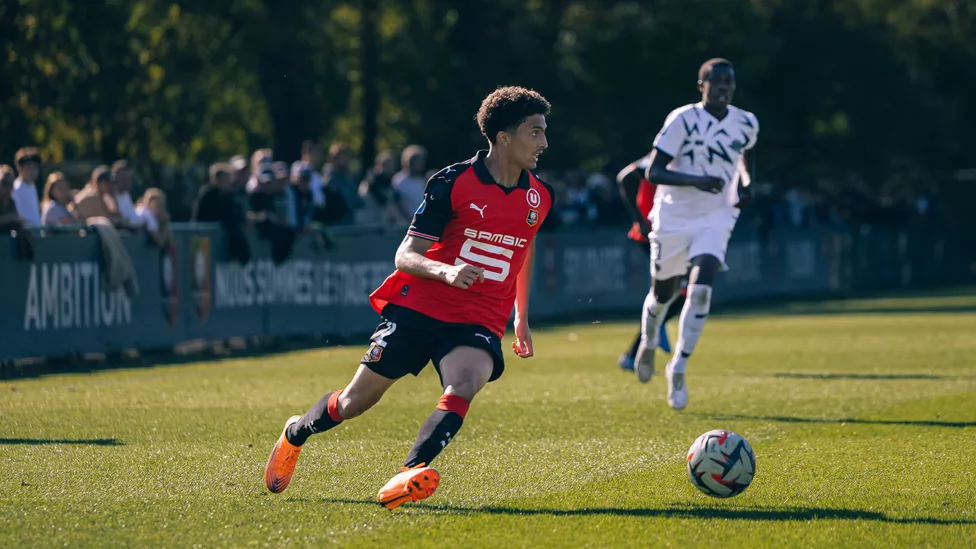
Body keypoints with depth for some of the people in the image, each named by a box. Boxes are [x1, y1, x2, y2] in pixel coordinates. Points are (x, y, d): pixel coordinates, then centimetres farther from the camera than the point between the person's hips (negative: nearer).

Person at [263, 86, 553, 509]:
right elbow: (405, 255, -10)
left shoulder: (538, 197, 6)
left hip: (479, 323, 2)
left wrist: (521, 317, 27)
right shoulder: (453, 183, -10)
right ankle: (295, 434, 36)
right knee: (356, 402, 6)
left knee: (464, 385, -32)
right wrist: (445, 271, -30)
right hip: (419, 307, -2)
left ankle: (412, 472, -43)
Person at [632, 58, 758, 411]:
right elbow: (653, 172, -17)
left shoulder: (746, 124, -1)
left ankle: (678, 369, -9)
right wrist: (696, 180, -31)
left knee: (701, 289, -19)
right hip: (674, 218, -2)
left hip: (715, 218, 2)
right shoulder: (683, 120, -15)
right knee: (663, 292, 14)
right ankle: (648, 344, 46)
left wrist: (744, 185, 4)